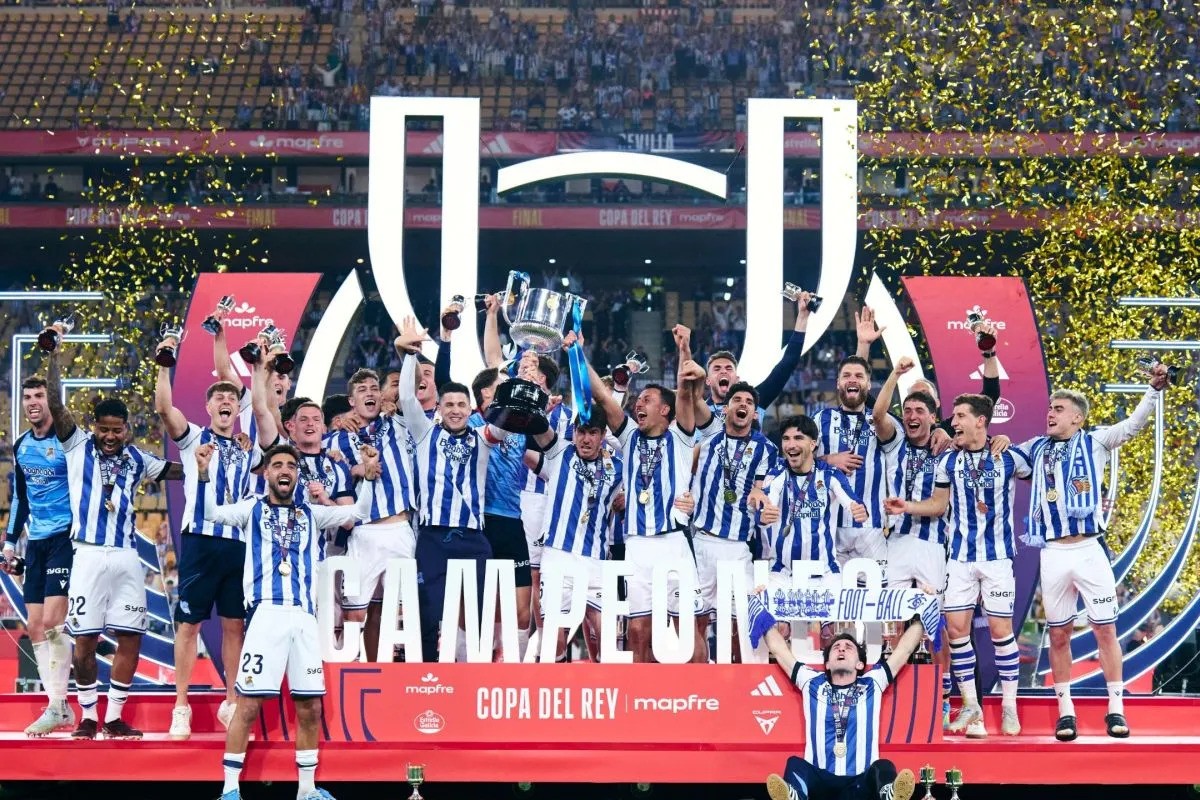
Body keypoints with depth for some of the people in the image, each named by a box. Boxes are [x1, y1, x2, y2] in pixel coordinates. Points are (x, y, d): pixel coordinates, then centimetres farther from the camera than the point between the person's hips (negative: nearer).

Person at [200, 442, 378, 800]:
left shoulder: (311, 514, 18)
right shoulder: (251, 509, 11)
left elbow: (358, 512, 12)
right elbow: (211, 513, -3)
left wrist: (368, 478, -5)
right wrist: (203, 475, -20)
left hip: (304, 618, 3)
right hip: (266, 613, -3)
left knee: (310, 706, 6)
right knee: (249, 704, -8)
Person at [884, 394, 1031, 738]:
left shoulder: (1009, 458, -4)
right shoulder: (948, 462, 6)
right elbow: (939, 504, 13)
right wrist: (907, 506, 0)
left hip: (998, 555, -3)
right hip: (960, 557, 3)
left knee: (1000, 628, -3)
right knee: (956, 628, -1)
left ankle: (1009, 707, 9)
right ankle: (970, 707, 9)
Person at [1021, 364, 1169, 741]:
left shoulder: (1095, 443, 5)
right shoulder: (1035, 450, 13)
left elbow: (1133, 424, -2)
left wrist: (1154, 389, -16)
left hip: (1089, 550, -3)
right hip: (1053, 554, 3)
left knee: (1105, 629, -1)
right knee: (1058, 635, 5)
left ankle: (1116, 710, 4)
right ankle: (1065, 711, 12)